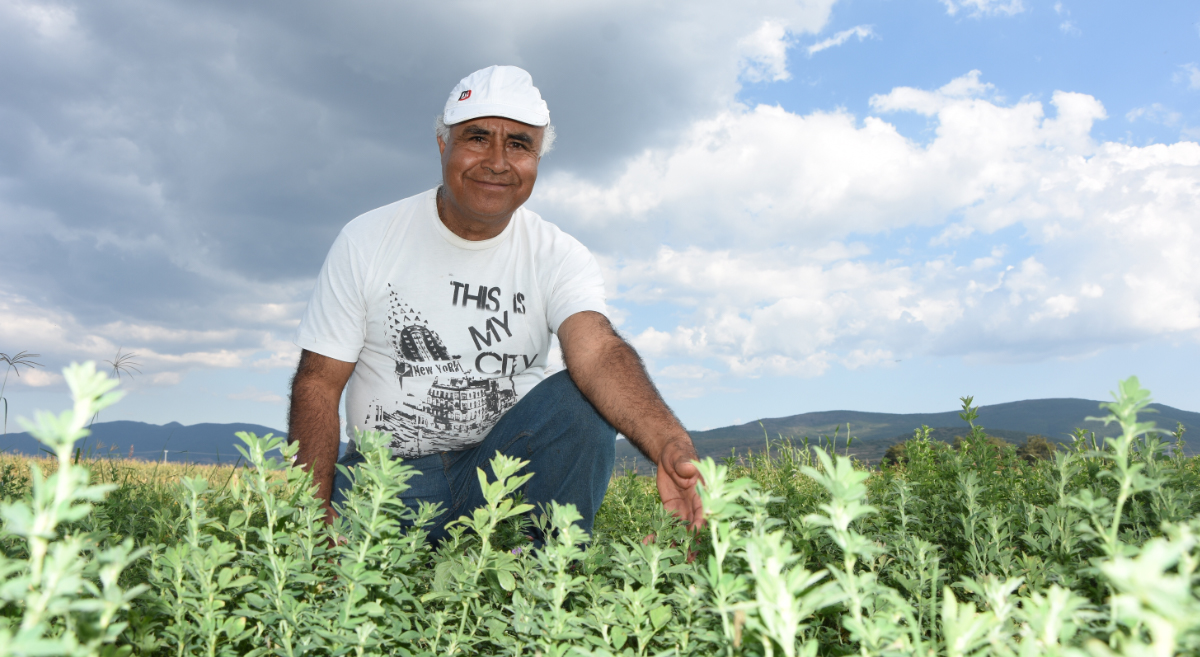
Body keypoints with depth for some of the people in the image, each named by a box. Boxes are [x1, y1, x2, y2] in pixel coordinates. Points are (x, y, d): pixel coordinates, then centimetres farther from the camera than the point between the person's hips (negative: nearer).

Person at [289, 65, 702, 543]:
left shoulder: (560, 257, -4)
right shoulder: (367, 241, -4)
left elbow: (598, 350, -24)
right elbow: (319, 381, -4)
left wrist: (669, 445, -45)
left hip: (506, 464, 2)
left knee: (584, 401, -27)